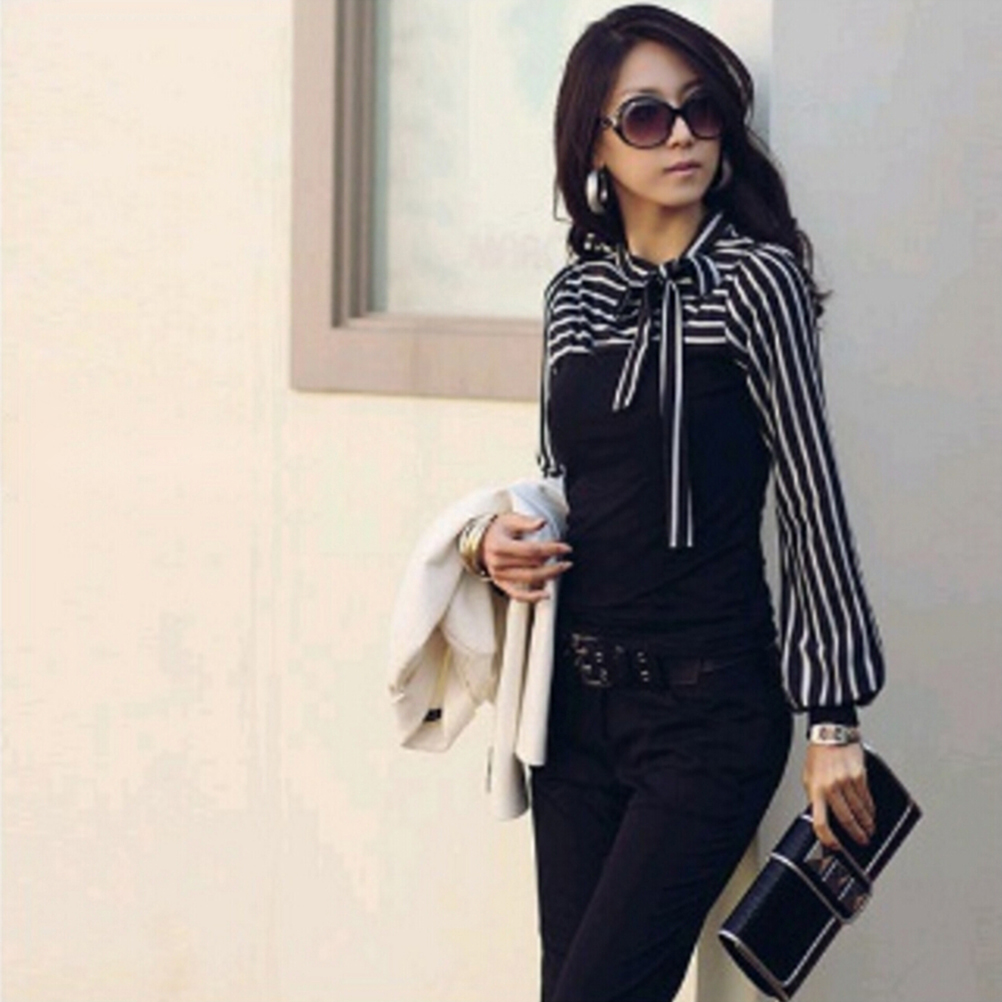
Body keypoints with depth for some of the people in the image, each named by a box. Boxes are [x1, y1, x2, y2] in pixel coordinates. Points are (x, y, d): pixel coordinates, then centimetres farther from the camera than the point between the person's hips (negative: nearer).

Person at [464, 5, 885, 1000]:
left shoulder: (754, 280, -9)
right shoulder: (575, 292, 8)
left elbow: (812, 500, -8)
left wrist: (832, 716, -9)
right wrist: (503, 538, -2)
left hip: (708, 705, -6)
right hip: (577, 697, 6)